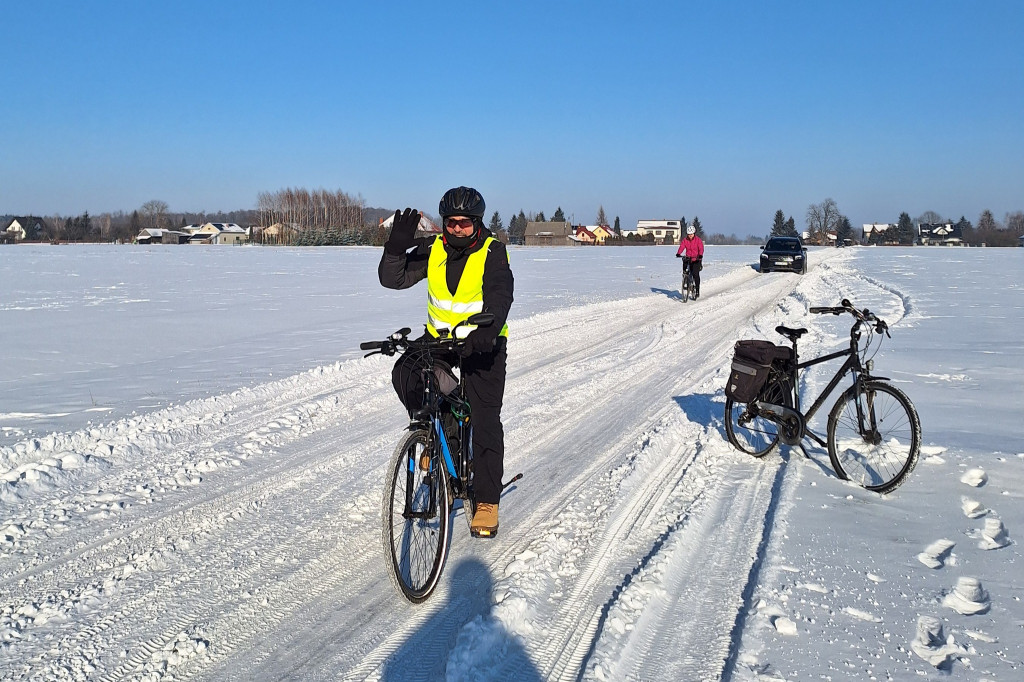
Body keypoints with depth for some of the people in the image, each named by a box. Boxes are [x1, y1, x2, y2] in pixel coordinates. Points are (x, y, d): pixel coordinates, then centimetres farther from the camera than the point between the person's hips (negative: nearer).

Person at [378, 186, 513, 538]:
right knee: (405, 375, -22)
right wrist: (397, 247, -28)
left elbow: (500, 297, -28)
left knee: (485, 422, -6)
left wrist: (486, 332, -46)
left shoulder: (493, 253, -13)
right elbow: (393, 279, -8)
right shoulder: (432, 249, -3)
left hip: (482, 344, -3)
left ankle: (487, 501, 5)